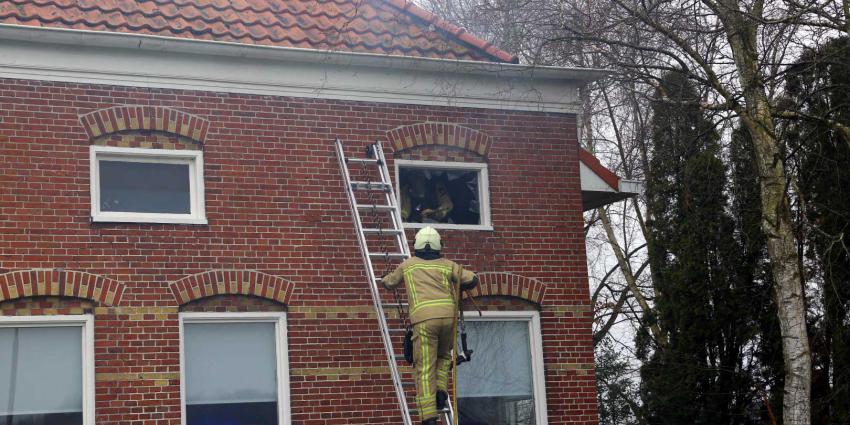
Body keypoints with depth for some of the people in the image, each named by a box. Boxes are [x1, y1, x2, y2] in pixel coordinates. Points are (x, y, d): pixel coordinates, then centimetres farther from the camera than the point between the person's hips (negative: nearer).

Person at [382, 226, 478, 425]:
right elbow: (472, 280, 11)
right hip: (448, 315, 2)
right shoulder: (447, 265, 16)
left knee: (425, 368, -2)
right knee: (443, 356, 28)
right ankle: (441, 390, 6)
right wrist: (458, 287, 32)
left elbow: (389, 282, 33)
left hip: (424, 319, -1)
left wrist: (386, 279, 57)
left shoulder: (408, 265, 18)